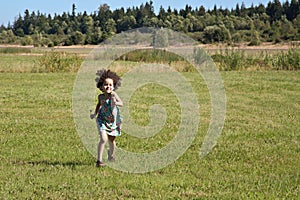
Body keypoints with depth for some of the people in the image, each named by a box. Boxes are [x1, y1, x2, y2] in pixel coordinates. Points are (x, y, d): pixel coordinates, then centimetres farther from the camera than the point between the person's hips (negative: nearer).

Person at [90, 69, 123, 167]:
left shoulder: (113, 94, -20)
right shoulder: (101, 96, -11)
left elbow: (121, 103, -32)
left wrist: (116, 103, -51)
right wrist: (95, 114, 5)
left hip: (113, 121, 0)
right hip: (102, 120, 0)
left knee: (111, 140, 17)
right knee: (103, 139, -19)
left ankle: (111, 153, 50)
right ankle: (99, 160, -12)